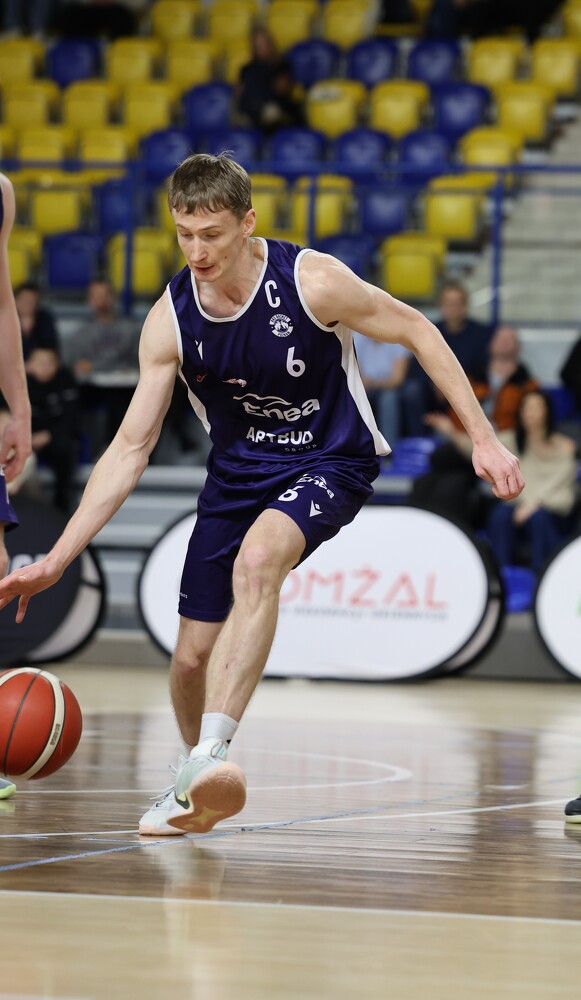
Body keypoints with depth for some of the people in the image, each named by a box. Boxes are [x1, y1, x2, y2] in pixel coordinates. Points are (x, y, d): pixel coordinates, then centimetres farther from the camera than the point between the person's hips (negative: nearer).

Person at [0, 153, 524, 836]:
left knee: (256, 560, -35)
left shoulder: (311, 282, -22)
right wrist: (56, 560, -16)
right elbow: (130, 448, -9)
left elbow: (416, 332, -8)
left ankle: (210, 750, -41)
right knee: (192, 657, 2)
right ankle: (196, 781, 31)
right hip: (238, 472, 4)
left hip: (330, 463, -4)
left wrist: (483, 439, -10)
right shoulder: (170, 320, -13)